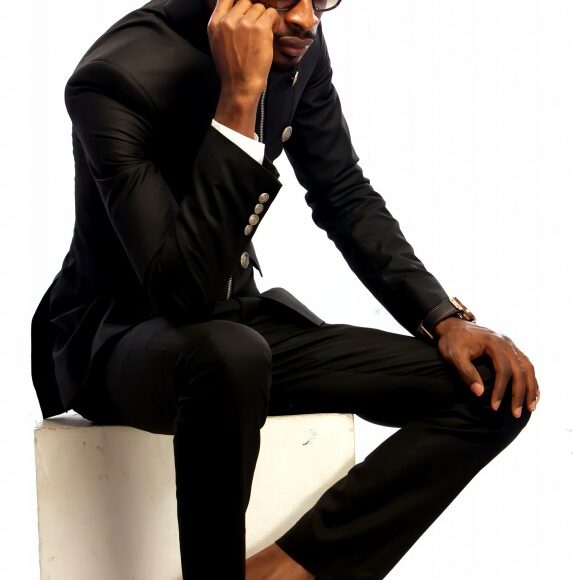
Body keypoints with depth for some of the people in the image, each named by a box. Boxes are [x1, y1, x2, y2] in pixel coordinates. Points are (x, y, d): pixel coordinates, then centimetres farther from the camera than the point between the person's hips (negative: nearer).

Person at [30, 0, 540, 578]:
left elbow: (347, 199, 8)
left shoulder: (298, 48, -6)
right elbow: (186, 295, -32)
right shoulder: (119, 76, -25)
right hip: (115, 335, -6)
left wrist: (445, 318, -5)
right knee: (231, 355, -42)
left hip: (236, 319, 7)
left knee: (493, 391, -10)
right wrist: (240, 97, -36)